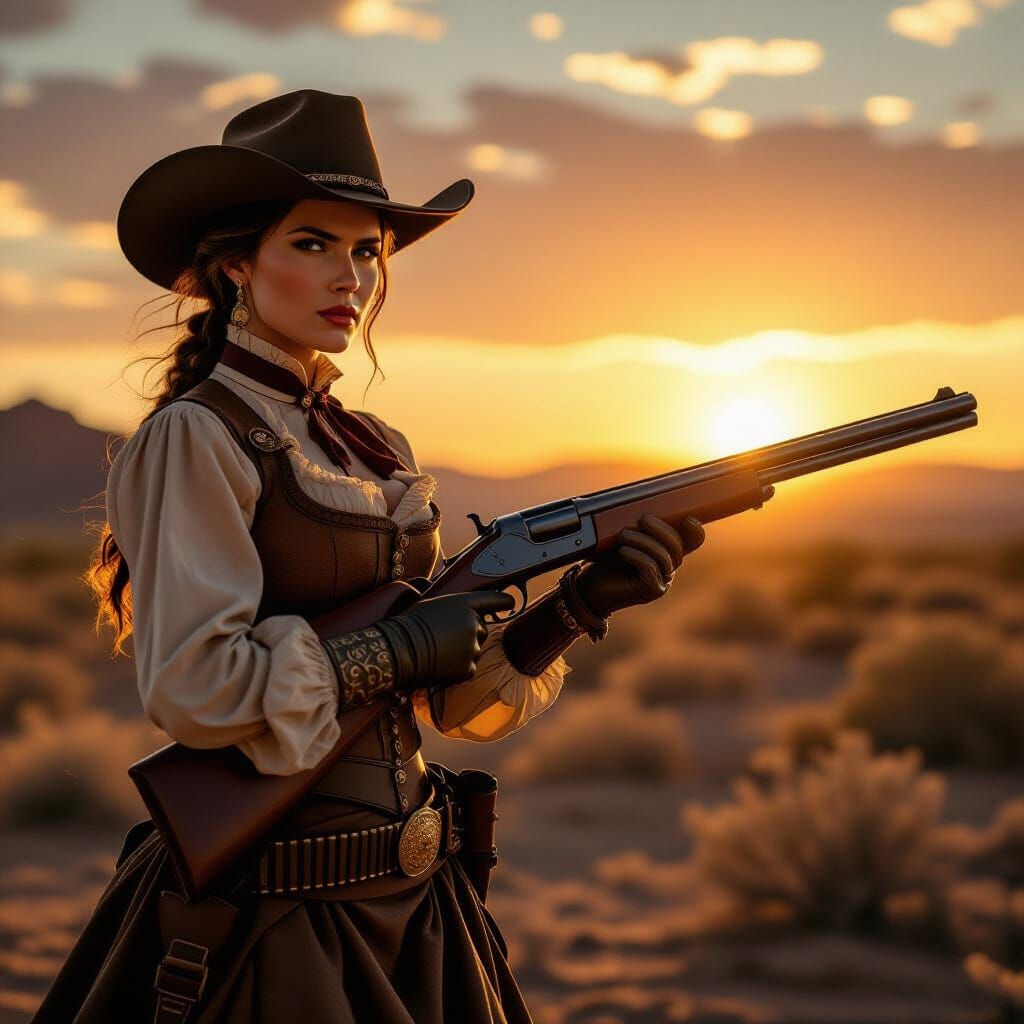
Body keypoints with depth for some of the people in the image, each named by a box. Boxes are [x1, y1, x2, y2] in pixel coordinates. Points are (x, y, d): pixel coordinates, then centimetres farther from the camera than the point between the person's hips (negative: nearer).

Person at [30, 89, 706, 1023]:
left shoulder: (377, 452, 10)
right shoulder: (194, 438, -11)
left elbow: (464, 701, 9)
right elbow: (191, 686, -21)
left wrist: (579, 605, -6)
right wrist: (402, 647, -15)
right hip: (266, 919, -7)